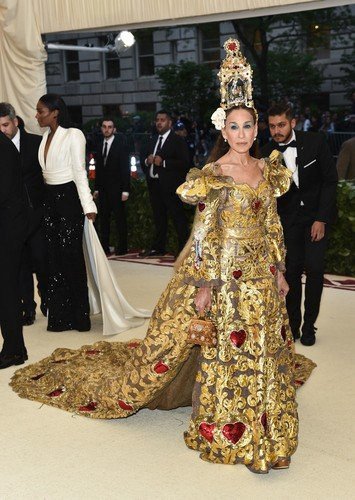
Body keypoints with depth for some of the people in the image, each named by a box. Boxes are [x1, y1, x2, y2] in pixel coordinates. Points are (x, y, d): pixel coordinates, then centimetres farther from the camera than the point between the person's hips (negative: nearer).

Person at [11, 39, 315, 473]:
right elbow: (205, 235, -12)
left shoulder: (267, 170, 8)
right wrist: (205, 285, -13)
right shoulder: (212, 175, -10)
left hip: (261, 277, 6)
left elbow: (272, 226, 12)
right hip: (227, 277, -6)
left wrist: (278, 271, 10)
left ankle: (260, 425, 34)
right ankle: (225, 428, 20)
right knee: (227, 351, 3)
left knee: (263, 351, 15)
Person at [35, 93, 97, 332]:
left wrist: (88, 206, -16)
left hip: (69, 198, -7)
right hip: (50, 199, 7)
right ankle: (60, 315, 18)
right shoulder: (45, 137, 11)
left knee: (71, 256, -1)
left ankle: (79, 315, 13)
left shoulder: (73, 135, -9)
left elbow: (80, 171, -12)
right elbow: (46, 171, 11)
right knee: (54, 257, 9)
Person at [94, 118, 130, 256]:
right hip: (103, 190, 5)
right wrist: (97, 188, 10)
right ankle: (104, 247, 9)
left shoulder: (120, 144, -4)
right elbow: (98, 168, 15)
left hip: (116, 189, -5)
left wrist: (125, 190, -13)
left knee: (120, 219, -1)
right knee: (103, 219, 4)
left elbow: (125, 168, -7)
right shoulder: (100, 145, 12)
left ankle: (121, 248, 4)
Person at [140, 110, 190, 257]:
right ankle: (158, 248, 20)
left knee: (178, 218, -6)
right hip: (154, 185, 7)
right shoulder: (153, 142, 20)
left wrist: (163, 162, -19)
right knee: (159, 218, 13)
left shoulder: (178, 141, -3)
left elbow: (185, 163, -13)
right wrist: (147, 161, -1)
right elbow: (144, 161, 23)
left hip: (170, 186, -7)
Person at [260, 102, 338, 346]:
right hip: (289, 217, 2)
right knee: (292, 269, 0)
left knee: (314, 268, -7)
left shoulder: (316, 141, -12)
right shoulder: (268, 152, -7)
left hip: (317, 214, -2)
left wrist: (321, 219, -13)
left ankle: (309, 326, 8)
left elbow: (330, 180, -9)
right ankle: (292, 324, 15)